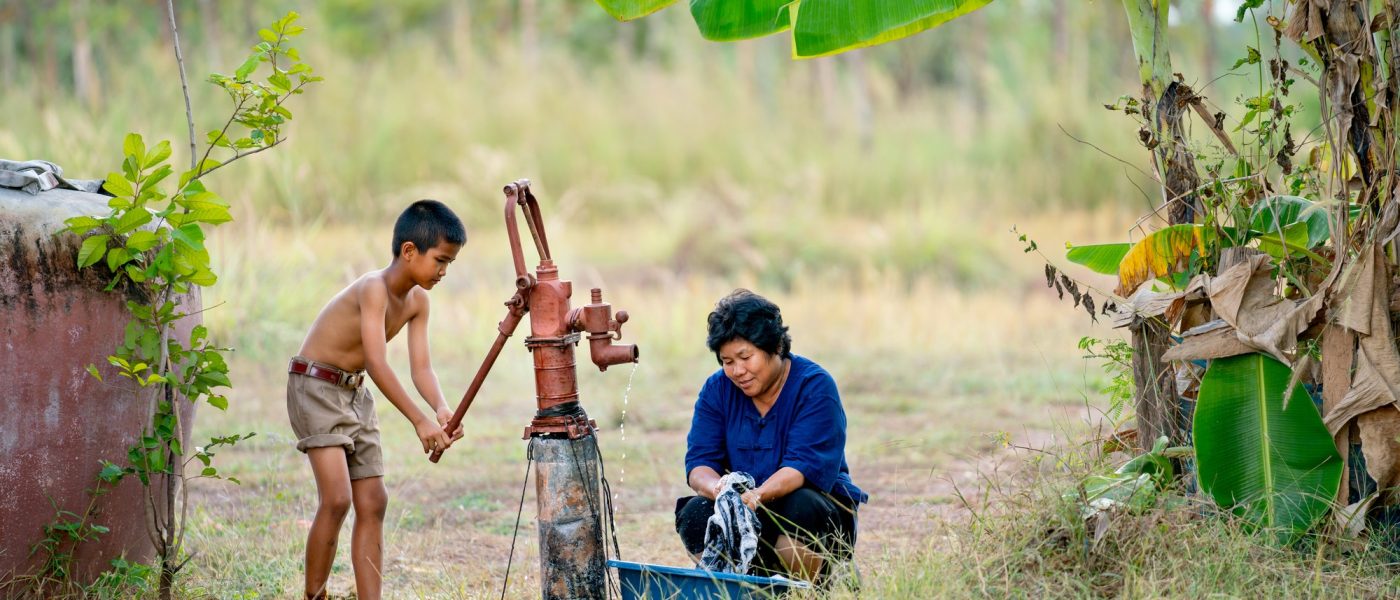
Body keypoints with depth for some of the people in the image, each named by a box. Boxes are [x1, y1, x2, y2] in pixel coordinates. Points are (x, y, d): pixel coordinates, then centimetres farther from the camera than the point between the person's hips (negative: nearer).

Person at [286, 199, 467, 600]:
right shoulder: (374, 288, -25)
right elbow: (376, 363, -34)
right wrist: (419, 421, -39)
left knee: (372, 503, 4)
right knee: (337, 499, -19)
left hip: (355, 394, 9)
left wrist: (441, 409, -27)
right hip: (315, 386, -9)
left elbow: (421, 367, -6)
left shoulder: (417, 301, 0)